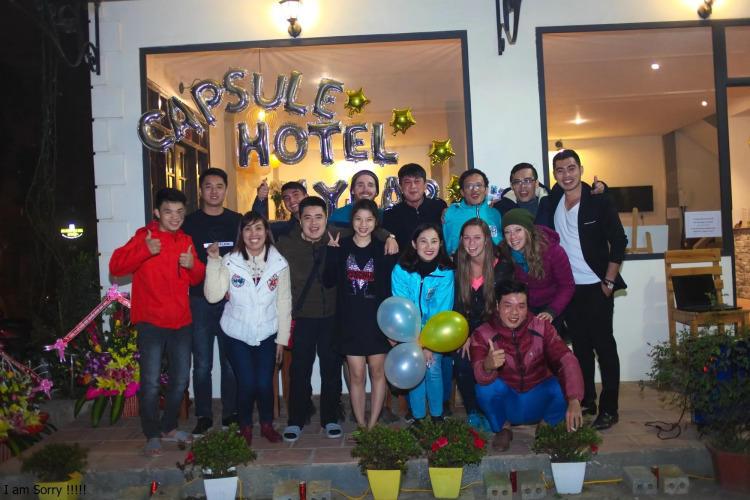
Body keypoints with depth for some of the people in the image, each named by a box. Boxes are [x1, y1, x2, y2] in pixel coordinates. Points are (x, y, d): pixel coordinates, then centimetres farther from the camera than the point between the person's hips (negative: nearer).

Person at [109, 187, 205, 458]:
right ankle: (152, 435, 13)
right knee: (150, 382, -3)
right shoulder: (145, 237, -6)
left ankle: (169, 427, 31)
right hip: (151, 323, -5)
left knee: (180, 380, 13)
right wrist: (145, 250, -34)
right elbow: (115, 266, -18)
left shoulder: (186, 241, 11)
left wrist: (193, 265, -7)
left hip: (181, 323, 6)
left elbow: (197, 279, 16)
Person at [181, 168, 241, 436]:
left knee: (231, 361, 6)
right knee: (202, 363, 4)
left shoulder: (237, 221, 8)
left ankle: (231, 414, 17)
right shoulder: (189, 222, 5)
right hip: (200, 301, -1)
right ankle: (204, 416, 16)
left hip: (232, 300, 1)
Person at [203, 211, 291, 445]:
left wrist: (282, 338, 0)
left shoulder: (279, 263, -4)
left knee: (264, 383, -3)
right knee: (247, 383, -4)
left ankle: (267, 424, 24)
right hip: (237, 334, -1)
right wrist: (213, 261, -21)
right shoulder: (229, 261, -7)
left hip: (267, 334, 1)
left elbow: (284, 303, 0)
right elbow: (213, 295, -15)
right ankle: (245, 426, 22)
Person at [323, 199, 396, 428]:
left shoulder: (383, 249, -1)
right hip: (350, 321, 0)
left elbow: (390, 288, -1)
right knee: (356, 375, 4)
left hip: (377, 321, 0)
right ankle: (361, 425, 18)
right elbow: (328, 281, -8)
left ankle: (372, 425, 20)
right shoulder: (341, 247, 0)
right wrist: (332, 252, -16)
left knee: (377, 372, 7)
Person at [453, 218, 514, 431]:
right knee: (462, 364, -23)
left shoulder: (502, 266, -7)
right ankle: (473, 413, -1)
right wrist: (465, 336, -13)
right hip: (466, 330, 2)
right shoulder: (458, 265, 2)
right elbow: (457, 304, 1)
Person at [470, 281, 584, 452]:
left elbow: (566, 361, -26)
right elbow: (480, 377, -32)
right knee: (486, 386, -30)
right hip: (506, 406, -1)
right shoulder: (482, 335, -16)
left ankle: (547, 425, 5)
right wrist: (487, 366, -58)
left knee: (564, 384, -26)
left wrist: (574, 401, -43)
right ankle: (502, 428, 0)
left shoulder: (542, 328, -12)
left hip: (539, 403, 1)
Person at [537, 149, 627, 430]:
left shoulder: (600, 201, -8)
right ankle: (586, 401, 24)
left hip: (596, 287, -4)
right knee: (580, 347, 12)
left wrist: (608, 282, -10)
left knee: (604, 346, -1)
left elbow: (619, 241, -7)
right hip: (567, 288, 5)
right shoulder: (551, 202, 4)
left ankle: (609, 409, 7)